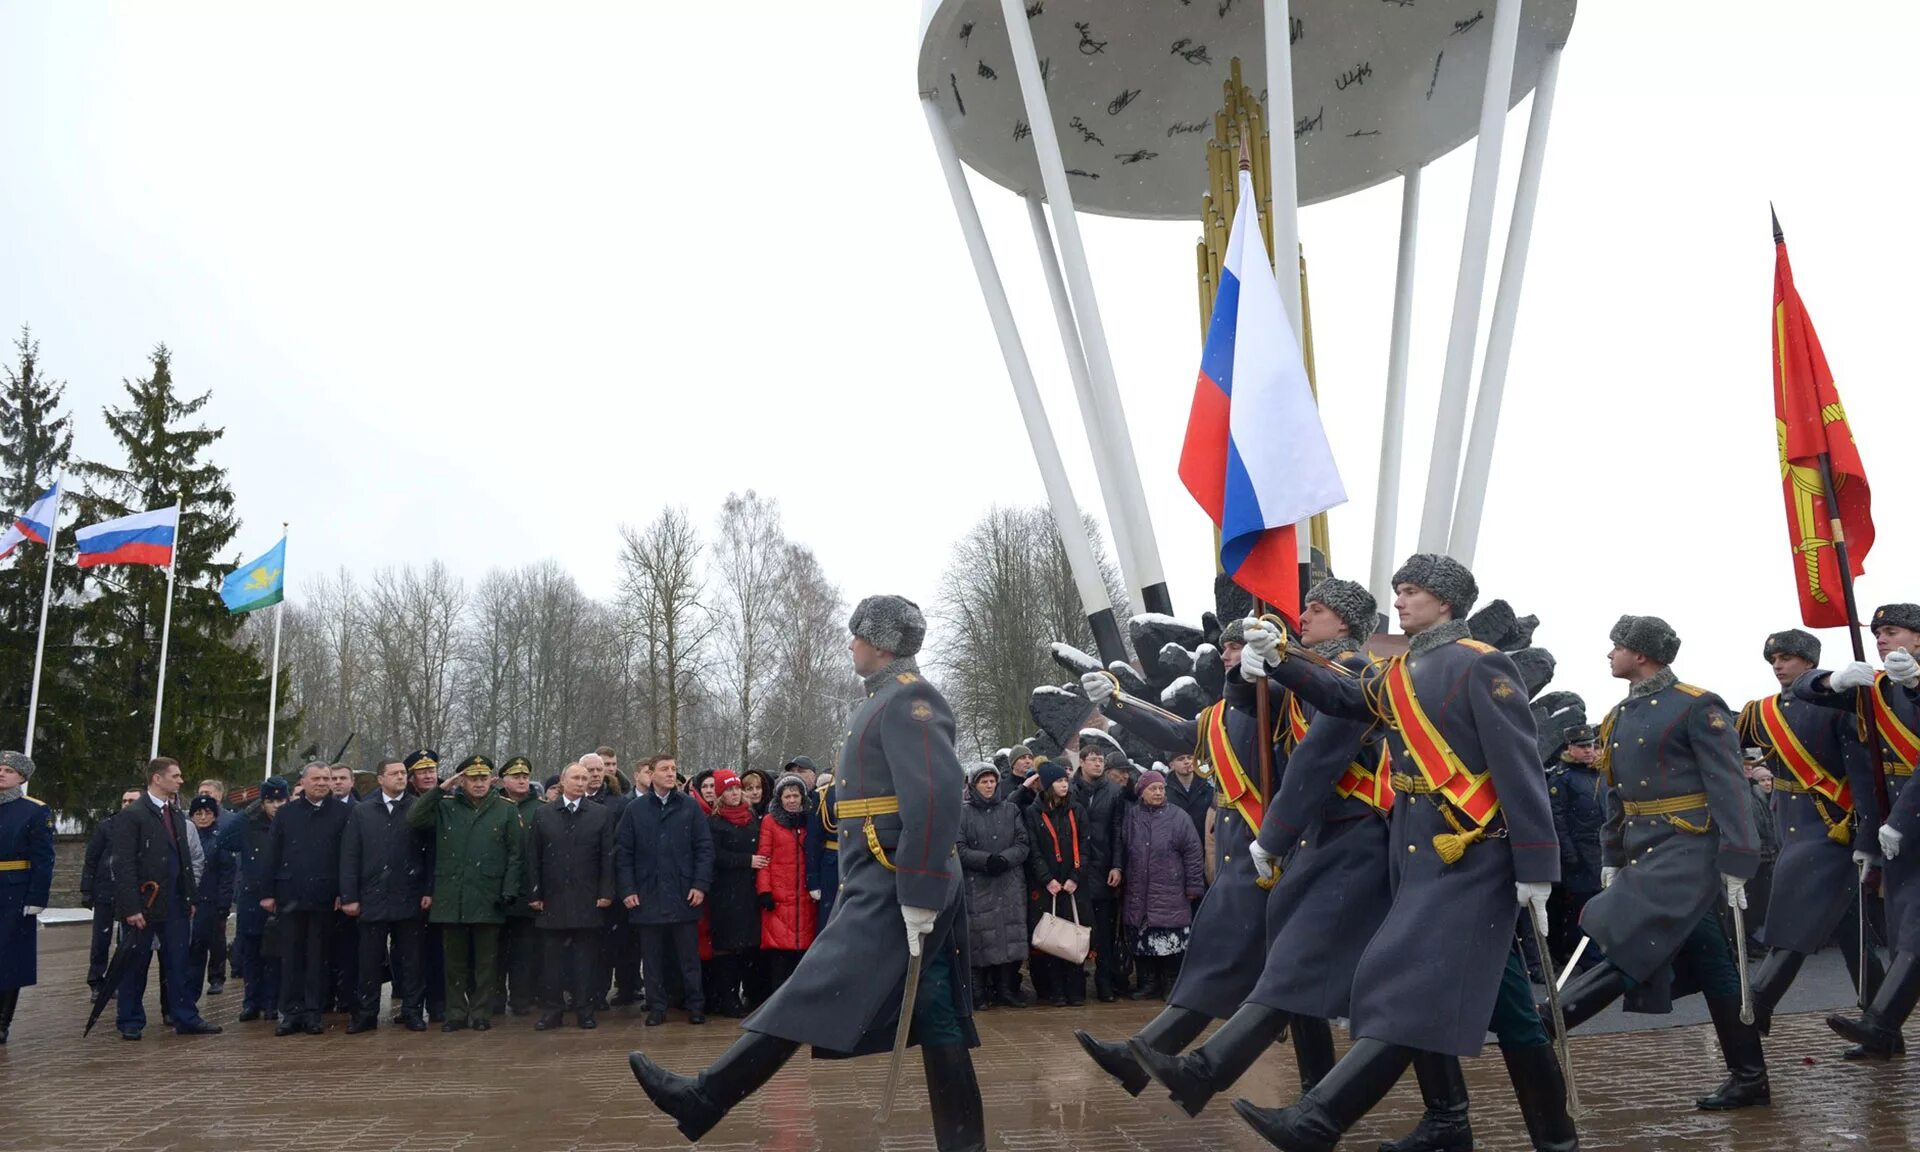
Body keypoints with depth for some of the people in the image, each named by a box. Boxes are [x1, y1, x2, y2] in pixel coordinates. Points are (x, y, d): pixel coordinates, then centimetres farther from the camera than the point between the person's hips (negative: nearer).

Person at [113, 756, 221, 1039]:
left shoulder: (177, 815, 14)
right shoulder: (132, 815, -9)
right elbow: (123, 865, -13)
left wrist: (190, 898, 12)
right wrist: (131, 907, -18)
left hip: (175, 903, 6)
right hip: (144, 903, -6)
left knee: (179, 963, 7)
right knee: (135, 965, 5)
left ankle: (186, 1018, 11)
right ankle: (131, 1022, 16)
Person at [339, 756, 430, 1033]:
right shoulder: (361, 811, 6)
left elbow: (430, 852, 0)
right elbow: (349, 856, 5)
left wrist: (428, 891, -5)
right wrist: (349, 896, -1)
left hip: (410, 899, -1)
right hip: (372, 898, 1)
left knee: (411, 958, 4)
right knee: (370, 959, 7)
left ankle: (412, 1010, 13)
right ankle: (367, 1013, 17)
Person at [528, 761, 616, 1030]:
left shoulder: (602, 814, 5)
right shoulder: (543, 815, 8)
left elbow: (607, 857, 1)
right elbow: (533, 857, 7)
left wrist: (606, 893, -5)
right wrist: (534, 894, 0)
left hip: (588, 900, -1)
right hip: (552, 900, 1)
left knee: (586, 956, 2)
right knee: (551, 957, 4)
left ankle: (584, 1008, 10)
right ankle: (551, 1010, 11)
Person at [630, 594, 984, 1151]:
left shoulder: (909, 697, -12)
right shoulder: (891, 700, 20)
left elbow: (937, 799, -23)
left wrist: (918, 898, -24)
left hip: (893, 889, -10)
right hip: (889, 885, 10)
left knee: (814, 993, -6)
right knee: (936, 1019, 9)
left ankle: (704, 1101, -1)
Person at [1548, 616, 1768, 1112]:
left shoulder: (1698, 706, -10)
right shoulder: (1618, 717, 14)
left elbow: (1728, 787, -14)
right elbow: (1617, 795, 20)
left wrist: (1736, 863, -17)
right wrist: (1611, 859, 17)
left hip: (1687, 850, -8)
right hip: (1642, 853, 8)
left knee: (1629, 946, -16)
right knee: (1709, 964, 11)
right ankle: (1749, 1078, 17)